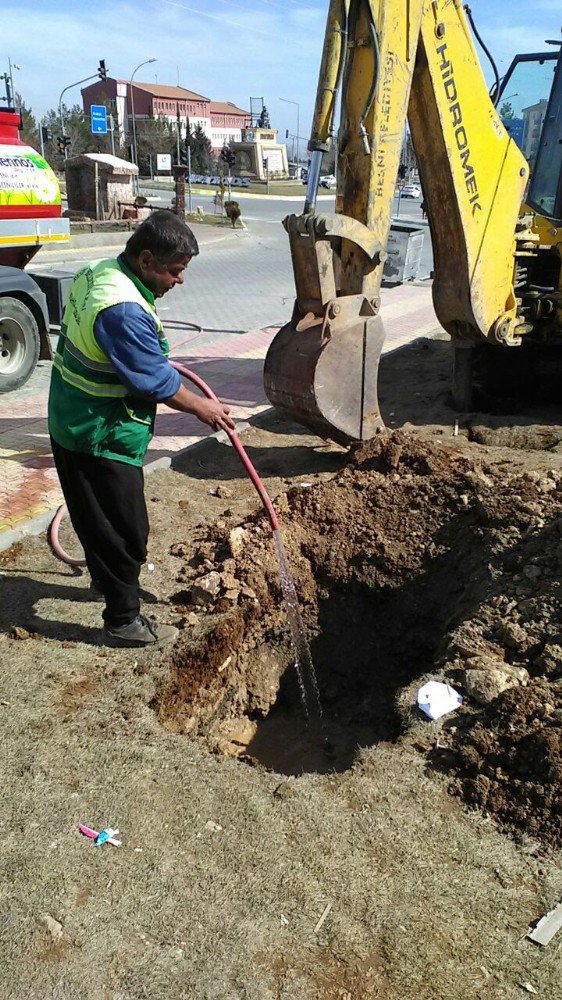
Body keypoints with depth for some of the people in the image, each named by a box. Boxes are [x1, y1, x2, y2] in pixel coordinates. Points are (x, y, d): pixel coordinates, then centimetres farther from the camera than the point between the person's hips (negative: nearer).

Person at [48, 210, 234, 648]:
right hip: (102, 438, -10)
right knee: (124, 528, 3)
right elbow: (157, 382, -22)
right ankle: (124, 621, 16)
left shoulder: (95, 272, 2)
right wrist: (203, 408, -7)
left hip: (70, 423, 10)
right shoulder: (125, 311, -30)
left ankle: (105, 577, 49)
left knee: (94, 514, 27)